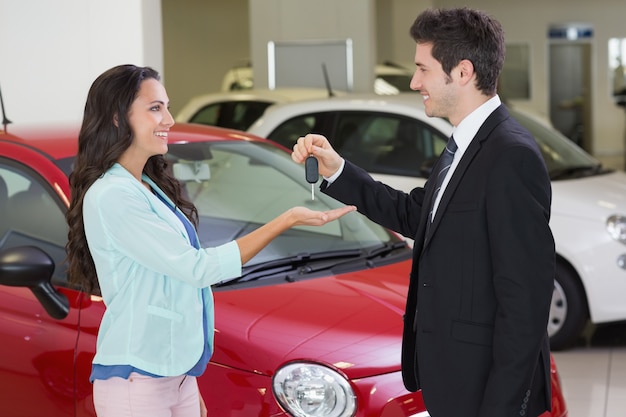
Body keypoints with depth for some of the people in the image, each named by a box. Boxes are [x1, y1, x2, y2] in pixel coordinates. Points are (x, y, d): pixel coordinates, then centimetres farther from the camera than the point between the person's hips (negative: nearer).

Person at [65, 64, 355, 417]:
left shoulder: (149, 189, 13)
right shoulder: (110, 197, -17)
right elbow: (198, 268, -18)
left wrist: (190, 385, 16)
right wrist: (288, 220, -18)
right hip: (136, 385, -8)